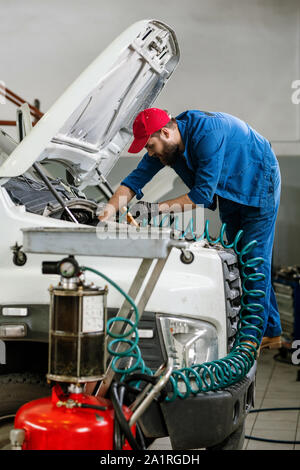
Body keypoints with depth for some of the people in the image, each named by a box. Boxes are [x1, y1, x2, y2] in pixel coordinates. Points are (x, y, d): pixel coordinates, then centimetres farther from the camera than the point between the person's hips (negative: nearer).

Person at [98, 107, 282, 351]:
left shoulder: (207, 133, -36)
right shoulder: (164, 145, -11)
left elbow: (202, 194, -34)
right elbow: (135, 180, -7)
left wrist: (156, 208, -32)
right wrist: (104, 215, -18)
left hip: (259, 186, -8)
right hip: (228, 191, 9)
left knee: (255, 259, -10)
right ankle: (272, 332, 20)